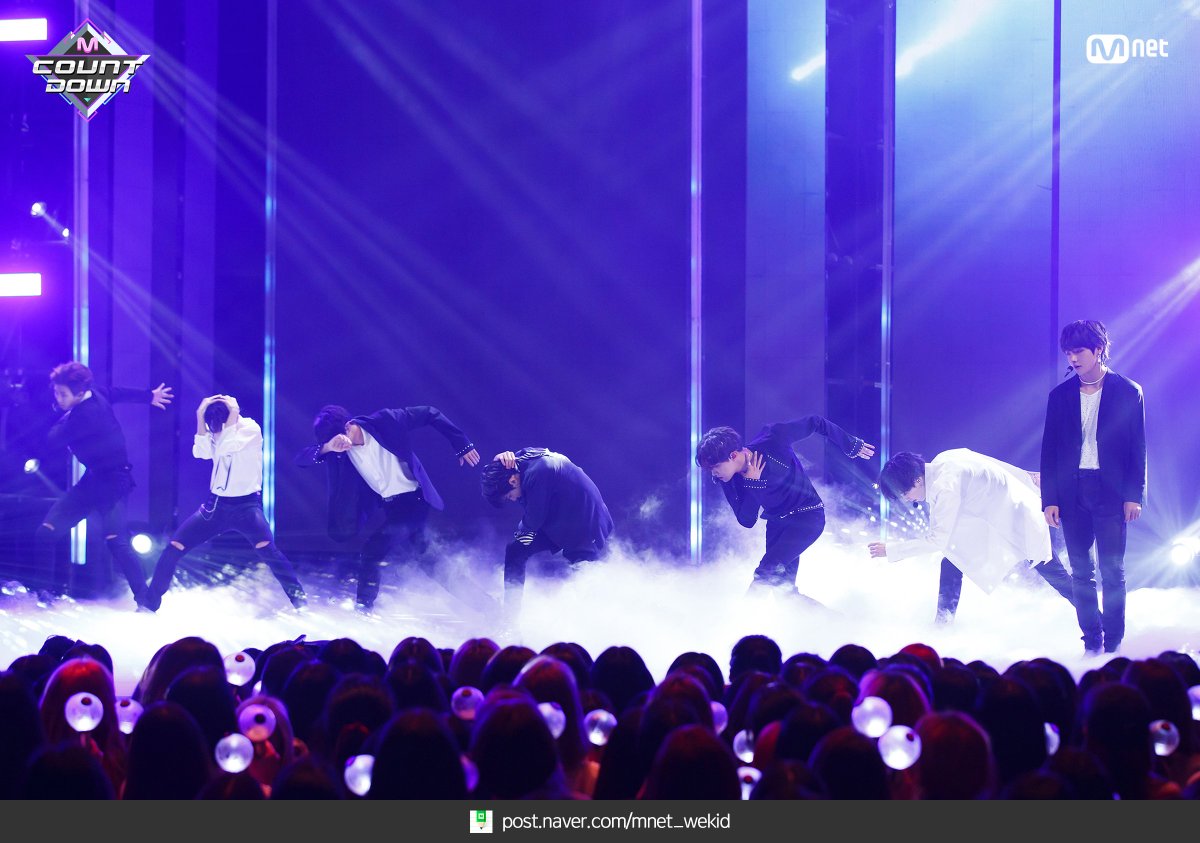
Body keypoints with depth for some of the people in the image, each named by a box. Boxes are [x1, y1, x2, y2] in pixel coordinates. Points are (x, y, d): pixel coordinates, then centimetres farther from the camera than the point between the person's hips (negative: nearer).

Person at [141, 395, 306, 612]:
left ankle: (298, 596, -17)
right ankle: (149, 603, 11)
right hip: (216, 504, 5)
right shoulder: (216, 430, 3)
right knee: (174, 548, -2)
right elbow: (201, 452, -14)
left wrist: (232, 416, -21)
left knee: (265, 546, -30)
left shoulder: (251, 429, -13)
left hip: (246, 504, -5)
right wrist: (200, 416, -17)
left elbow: (225, 446, -28)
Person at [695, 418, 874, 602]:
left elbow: (814, 423, -12)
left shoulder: (771, 441, -23)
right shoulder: (731, 482, -9)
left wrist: (852, 446, -3)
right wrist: (751, 483, -24)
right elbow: (747, 521, -10)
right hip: (777, 523, 6)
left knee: (765, 574, -21)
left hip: (807, 516, -6)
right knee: (782, 585, 3)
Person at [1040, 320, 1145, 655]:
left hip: (1111, 491, -3)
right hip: (1073, 493, 3)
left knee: (1112, 571, -2)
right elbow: (1050, 449, 8)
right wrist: (1049, 499, 1)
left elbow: (1137, 448, 1)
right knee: (1081, 572, 4)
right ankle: (1091, 641, 11)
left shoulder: (1128, 392, 1)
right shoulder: (1060, 395, 7)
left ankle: (1113, 642, 4)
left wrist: (1134, 495, -6)